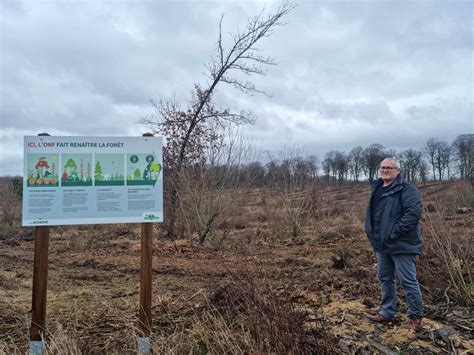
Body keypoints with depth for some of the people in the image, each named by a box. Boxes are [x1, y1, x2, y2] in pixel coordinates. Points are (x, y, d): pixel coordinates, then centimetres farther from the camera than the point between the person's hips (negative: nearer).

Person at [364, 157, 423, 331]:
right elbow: (371, 214, 21)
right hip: (382, 244, 8)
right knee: (385, 279, 16)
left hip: (401, 245, -8)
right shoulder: (377, 189, 13)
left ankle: (416, 318, 18)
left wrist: (394, 233, -23)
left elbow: (413, 213, -23)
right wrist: (373, 234, 12)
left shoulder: (407, 189, -12)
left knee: (408, 281, 1)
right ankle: (387, 313, 30)